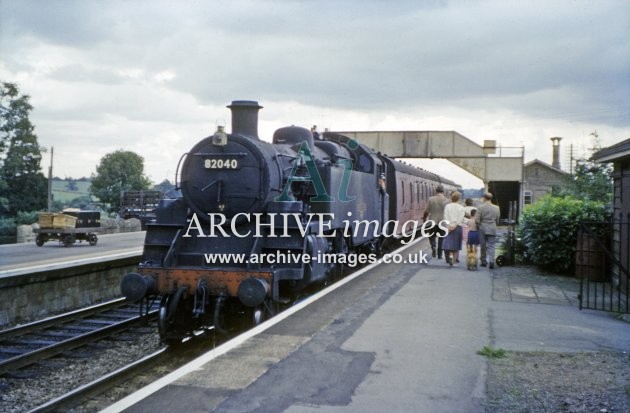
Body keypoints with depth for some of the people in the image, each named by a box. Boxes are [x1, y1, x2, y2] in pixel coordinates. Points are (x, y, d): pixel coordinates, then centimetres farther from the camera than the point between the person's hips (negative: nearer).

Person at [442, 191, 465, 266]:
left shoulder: (447, 206, 1)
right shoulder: (461, 207, -1)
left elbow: (445, 217, -6)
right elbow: (461, 219, -8)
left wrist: (449, 225, -9)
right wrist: (455, 225, -8)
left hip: (449, 227, 0)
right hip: (458, 227, 0)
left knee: (449, 243, 4)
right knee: (456, 244, 7)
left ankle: (450, 255, -20)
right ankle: (454, 260, 9)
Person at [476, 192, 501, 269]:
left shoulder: (481, 208, -8)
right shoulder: (496, 208, 2)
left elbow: (477, 220, -9)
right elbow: (497, 221, 8)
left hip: (483, 229, -1)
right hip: (492, 229, 2)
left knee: (483, 246, 10)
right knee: (491, 246, 2)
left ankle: (484, 261, 17)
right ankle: (491, 260, -16)